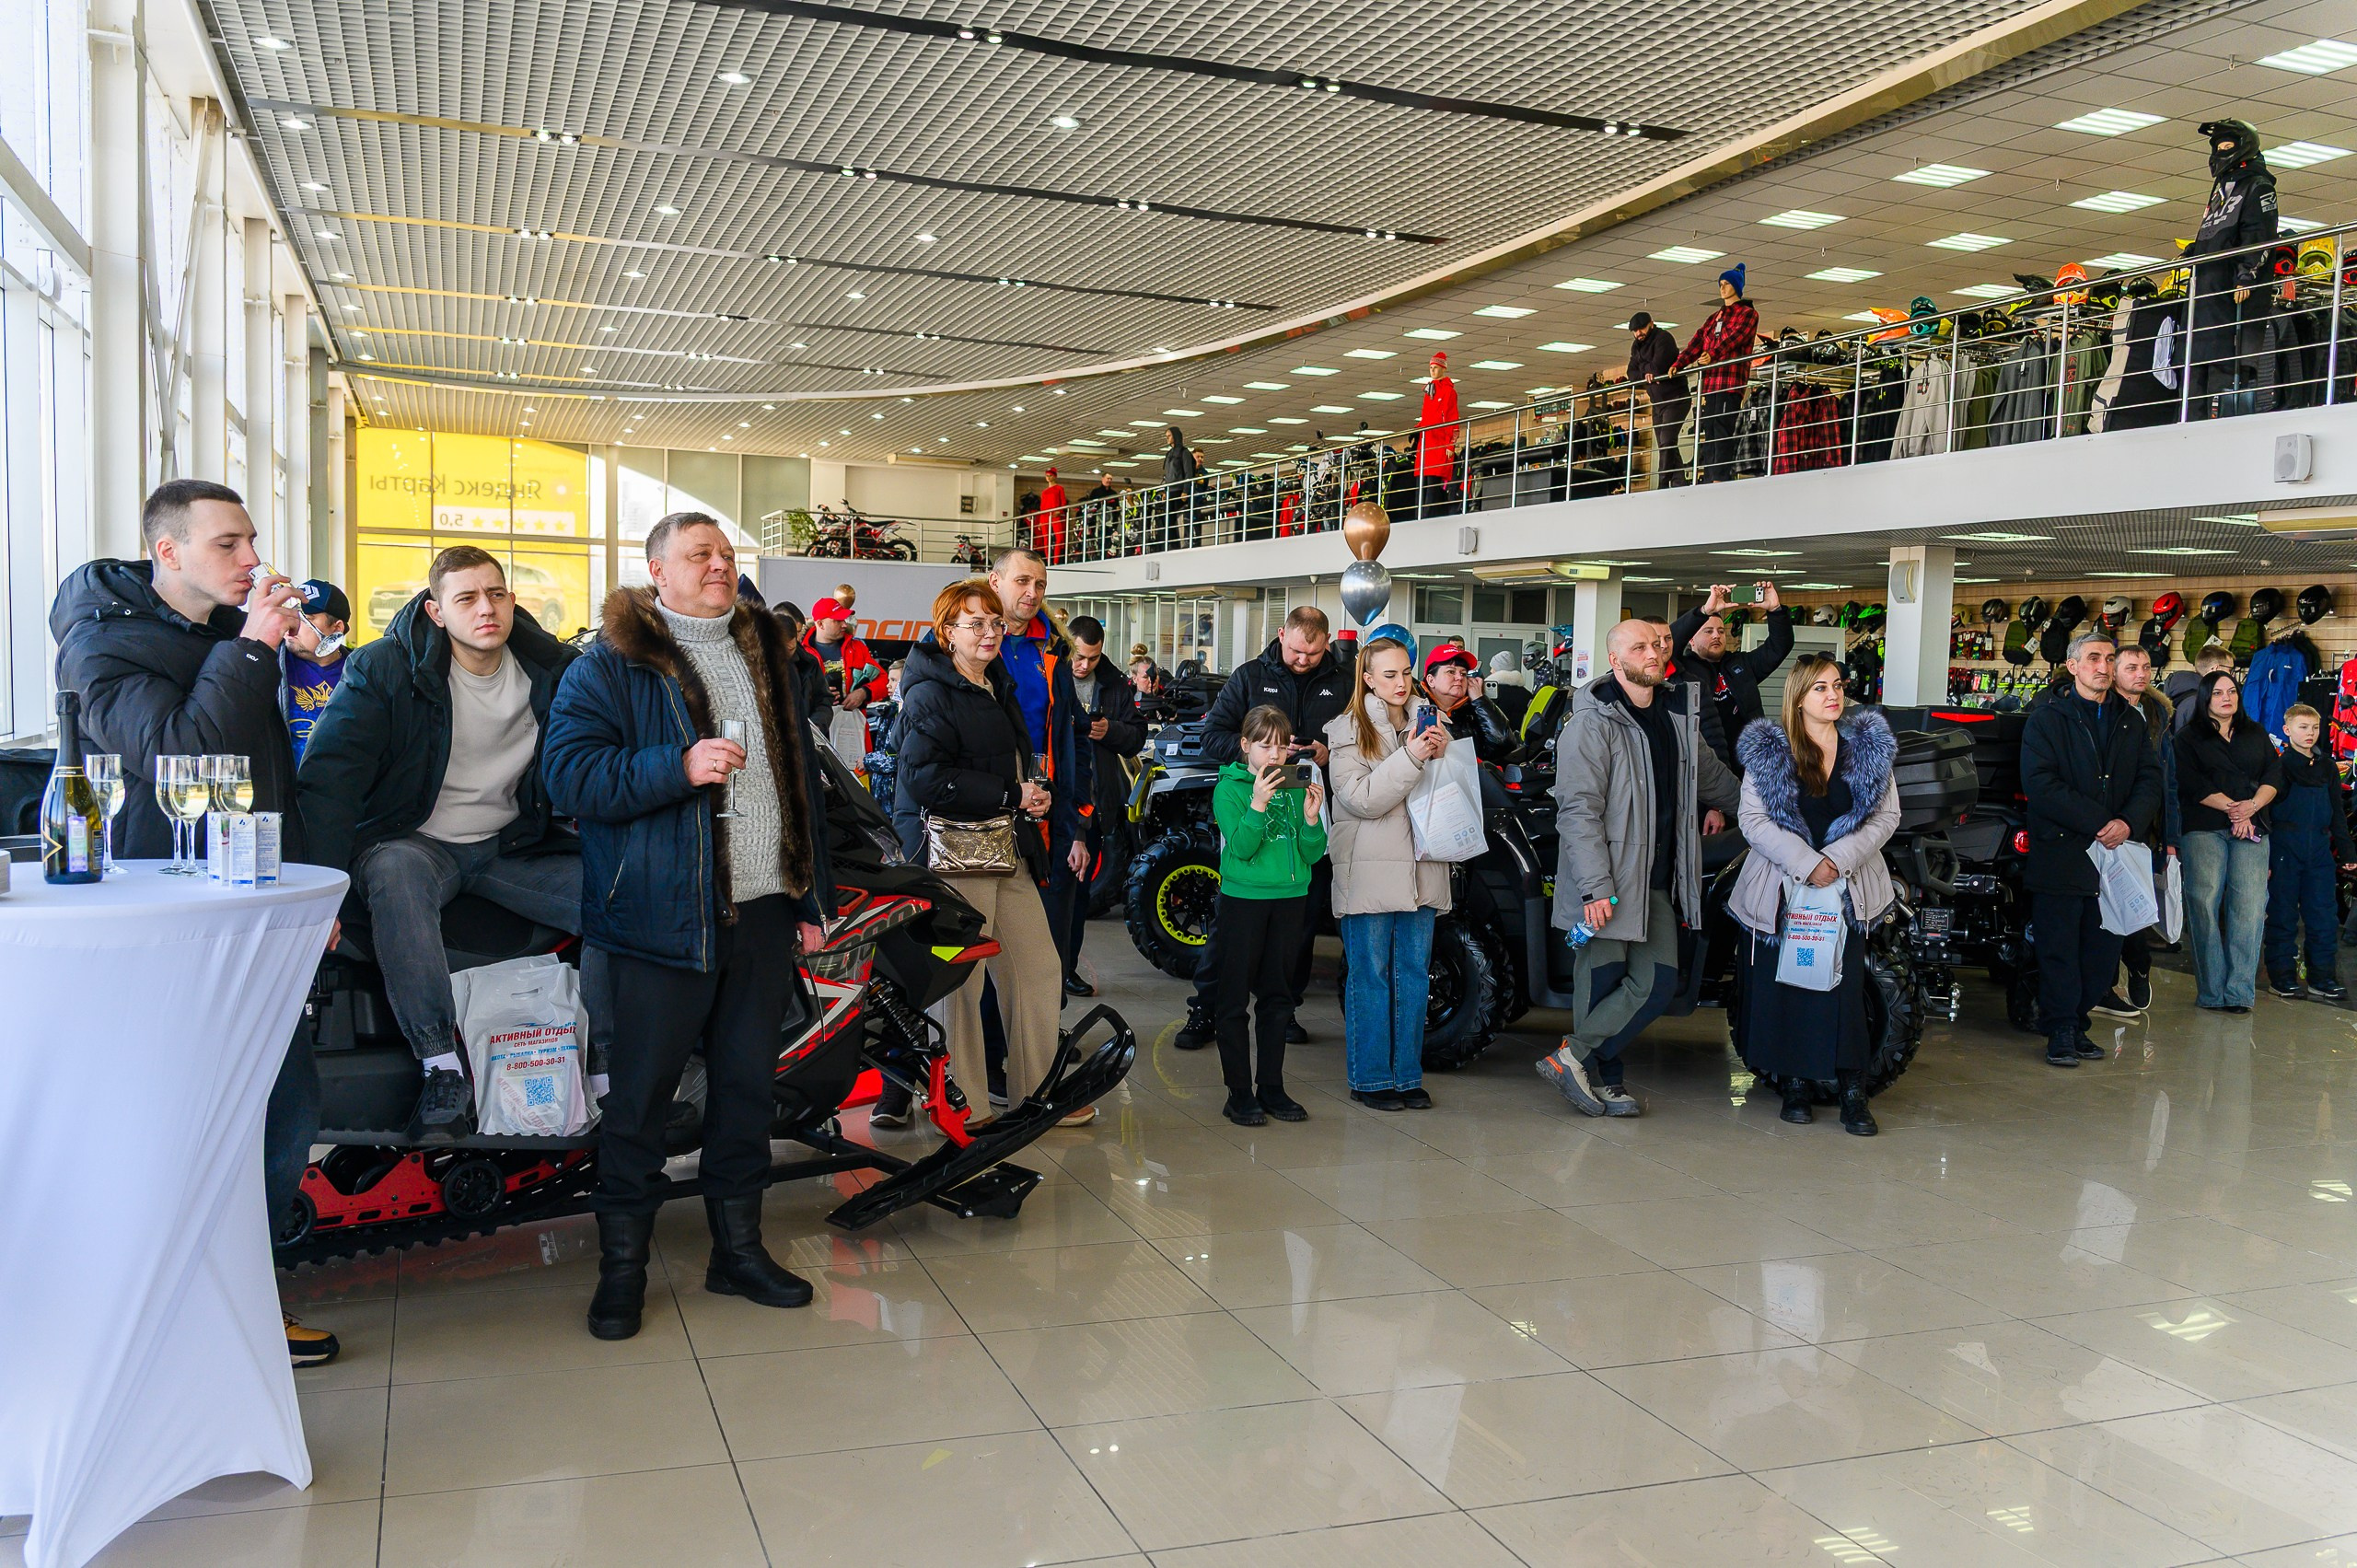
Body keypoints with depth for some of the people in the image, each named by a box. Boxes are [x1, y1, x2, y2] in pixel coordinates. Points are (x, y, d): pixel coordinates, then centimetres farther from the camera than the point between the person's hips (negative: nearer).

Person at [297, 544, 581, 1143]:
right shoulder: (386, 669, -7)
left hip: (514, 846, 3)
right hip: (416, 841, -3)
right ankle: (443, 1068, -38)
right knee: (395, 869, -39)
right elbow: (328, 776, -15)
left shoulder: (552, 670, 3)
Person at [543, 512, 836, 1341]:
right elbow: (569, 775, -13)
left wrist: (811, 896, 16)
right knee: (642, 1091, 2)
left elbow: (802, 777, 19)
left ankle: (739, 1247, 25)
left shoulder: (767, 654, 15)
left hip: (763, 913, 5)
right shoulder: (611, 666, -3)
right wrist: (679, 767, -24)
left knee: (748, 1083, 12)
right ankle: (622, 1264, 16)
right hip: (664, 917, -5)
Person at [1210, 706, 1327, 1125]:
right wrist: (1258, 804, -27)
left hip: (1290, 898, 4)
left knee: (1278, 996, 11)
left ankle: (1271, 1087, 21)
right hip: (1243, 898, -4)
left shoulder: (1296, 787, 6)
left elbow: (1313, 855, 4)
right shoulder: (1230, 788, -4)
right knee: (1234, 999, -1)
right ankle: (1239, 1094, 6)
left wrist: (1310, 818, -13)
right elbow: (1241, 847, -16)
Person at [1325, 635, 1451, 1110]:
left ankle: (1407, 1076, 17)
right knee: (1370, 976, 0)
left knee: (1414, 976, 8)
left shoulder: (1426, 723, 13)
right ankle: (1370, 1078, 9)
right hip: (1369, 871, -4)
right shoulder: (1348, 731, -1)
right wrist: (1411, 758, -20)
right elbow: (1362, 799, -13)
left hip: (1420, 871, 5)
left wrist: (1442, 755, -7)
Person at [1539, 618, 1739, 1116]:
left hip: (1658, 878, 7)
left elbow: (1706, 768, 35)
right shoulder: (1593, 723, -10)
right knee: (1603, 978, -1)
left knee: (1659, 981, -2)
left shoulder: (1677, 712, 13)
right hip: (1605, 881, -7)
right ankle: (1605, 1080, 11)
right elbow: (1578, 810, -16)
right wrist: (1595, 886, -21)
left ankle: (1575, 1055, 2)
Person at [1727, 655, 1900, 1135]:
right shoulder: (1768, 751, 0)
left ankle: (1852, 1091, 2)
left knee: (1845, 985, -6)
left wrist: (1839, 859, -11)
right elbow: (1752, 819, -6)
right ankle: (1795, 1084, 12)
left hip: (1847, 887, 1)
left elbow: (1887, 816, 3)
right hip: (1781, 888, -1)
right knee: (1785, 985, 0)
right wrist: (1806, 863, -15)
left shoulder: (1869, 745, 6)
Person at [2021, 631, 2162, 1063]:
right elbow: (2040, 785, -11)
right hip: (2061, 854, -4)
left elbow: (2150, 780, 8)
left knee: (2103, 951, 6)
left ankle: (2076, 1022, 19)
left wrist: (2128, 823, -11)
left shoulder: (2131, 722, 16)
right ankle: (2061, 1031, 9)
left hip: (2114, 852, 4)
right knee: (2058, 949, -1)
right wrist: (2099, 822, -16)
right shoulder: (2045, 720, 1)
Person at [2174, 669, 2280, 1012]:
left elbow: (2275, 774, 9)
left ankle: (2239, 992, -7)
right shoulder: (2189, 737, 9)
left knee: (2249, 906, -8)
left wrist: (2253, 806, -9)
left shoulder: (2256, 735, 20)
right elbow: (2192, 783, -3)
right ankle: (2212, 992, -3)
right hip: (2203, 827, -2)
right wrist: (2232, 808, -12)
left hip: (2252, 829, 2)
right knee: (2204, 904, -7)